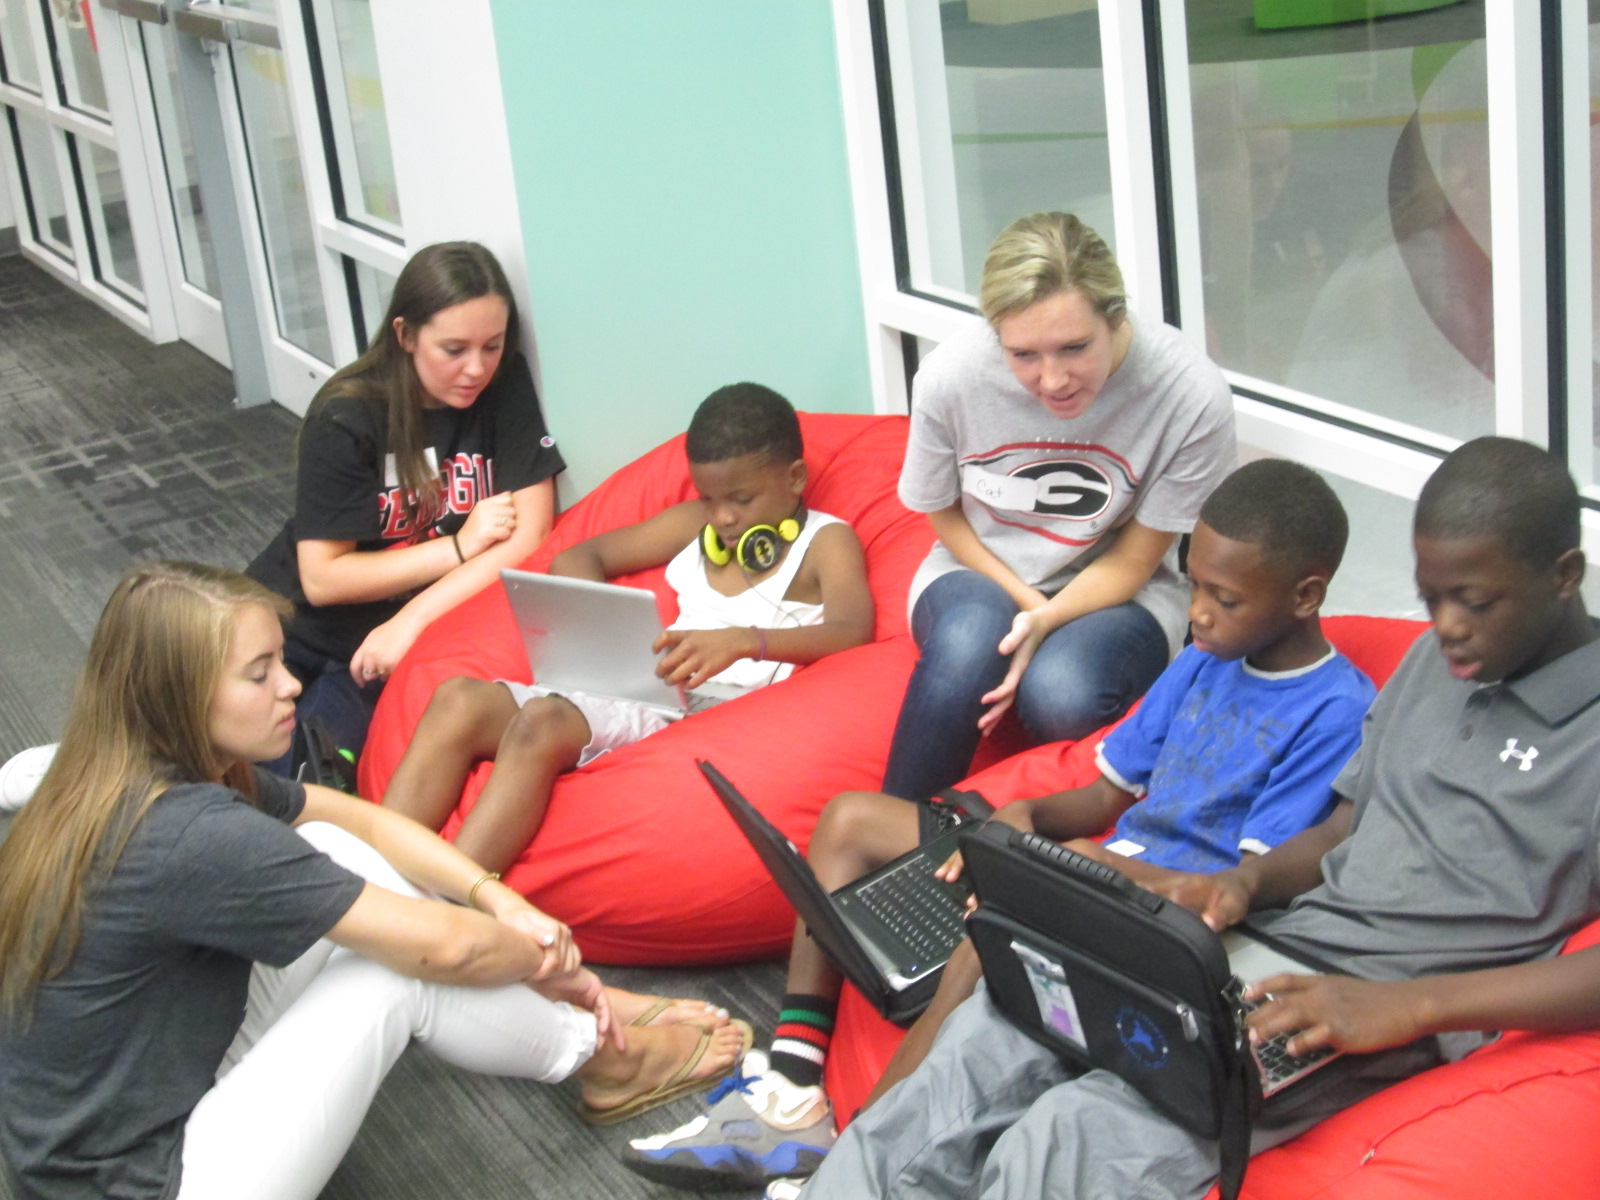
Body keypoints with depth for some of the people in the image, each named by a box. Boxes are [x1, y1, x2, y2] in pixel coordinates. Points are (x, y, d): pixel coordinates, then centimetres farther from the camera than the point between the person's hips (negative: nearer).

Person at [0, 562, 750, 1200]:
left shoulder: (151, 777, -1)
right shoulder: (190, 835, -28)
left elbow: (352, 818, 8)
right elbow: (441, 944, -24)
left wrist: (500, 901, -3)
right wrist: (548, 962, -5)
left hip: (157, 1091, 9)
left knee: (334, 855, 3)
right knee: (405, 968, -12)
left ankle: (572, 1019, 11)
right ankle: (601, 1054, 14)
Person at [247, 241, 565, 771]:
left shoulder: (505, 386, -8)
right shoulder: (345, 419, -14)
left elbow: (529, 537, -13)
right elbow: (321, 578, -15)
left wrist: (409, 620, -22)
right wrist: (459, 546, -18)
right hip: (297, 627, 0)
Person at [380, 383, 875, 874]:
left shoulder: (825, 541, 7)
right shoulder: (694, 524, 24)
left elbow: (853, 629, -14)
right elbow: (575, 560, 24)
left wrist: (743, 640, -32)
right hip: (635, 698, 7)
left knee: (542, 721, -32)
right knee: (461, 700, -17)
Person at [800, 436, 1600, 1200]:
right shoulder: (1437, 657, 16)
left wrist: (1407, 1005, -27)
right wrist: (1247, 881, 2)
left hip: (1389, 1017, -7)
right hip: (1273, 951, 7)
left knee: (1079, 1130, -27)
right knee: (989, 1031, -13)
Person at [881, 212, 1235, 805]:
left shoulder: (1192, 395, -24)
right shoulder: (950, 376, -19)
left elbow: (1133, 561, -11)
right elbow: (945, 516, 0)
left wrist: (1045, 623, -28)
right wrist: (1026, 603, -14)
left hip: (1115, 596, -1)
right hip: (979, 577, 1)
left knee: (1060, 694, -35)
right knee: (970, 637, -35)